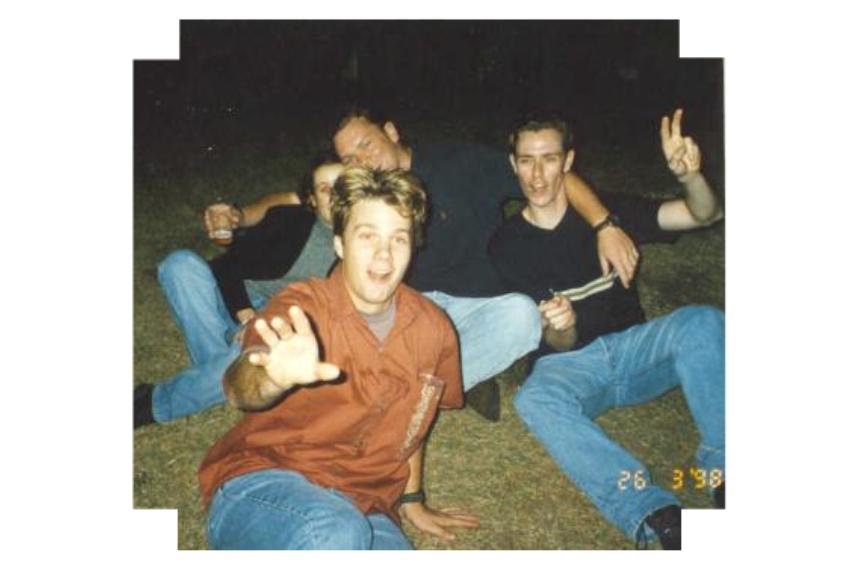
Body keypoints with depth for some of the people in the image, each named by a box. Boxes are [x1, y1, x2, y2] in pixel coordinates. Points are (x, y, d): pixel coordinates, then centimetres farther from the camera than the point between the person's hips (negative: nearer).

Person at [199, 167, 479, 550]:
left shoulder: (432, 328, 2)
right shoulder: (302, 308, -11)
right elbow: (239, 388, -30)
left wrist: (413, 502, 25)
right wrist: (276, 378, -53)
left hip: (361, 508, 4)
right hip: (258, 487, -3)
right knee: (337, 537, -36)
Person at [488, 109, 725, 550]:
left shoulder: (607, 211, 7)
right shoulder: (507, 244, 2)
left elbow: (705, 215, -1)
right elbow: (558, 345, -3)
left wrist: (689, 175, -24)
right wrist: (559, 331, -29)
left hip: (632, 348, 2)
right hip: (569, 365, -1)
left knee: (702, 322, -28)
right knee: (535, 399, -35)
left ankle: (725, 473, -29)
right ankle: (657, 516, -45)